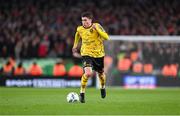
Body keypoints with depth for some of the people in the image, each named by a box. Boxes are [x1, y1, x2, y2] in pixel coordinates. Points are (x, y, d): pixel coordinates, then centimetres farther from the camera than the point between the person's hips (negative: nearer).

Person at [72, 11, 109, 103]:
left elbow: (106, 37, -23)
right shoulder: (79, 29, -6)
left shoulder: (97, 26, -14)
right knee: (88, 73, -24)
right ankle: (82, 93, -7)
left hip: (99, 54, 1)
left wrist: (97, 29, -33)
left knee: (100, 73, 18)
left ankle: (102, 87, 52)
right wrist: (75, 47, 23)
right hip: (87, 54, -1)